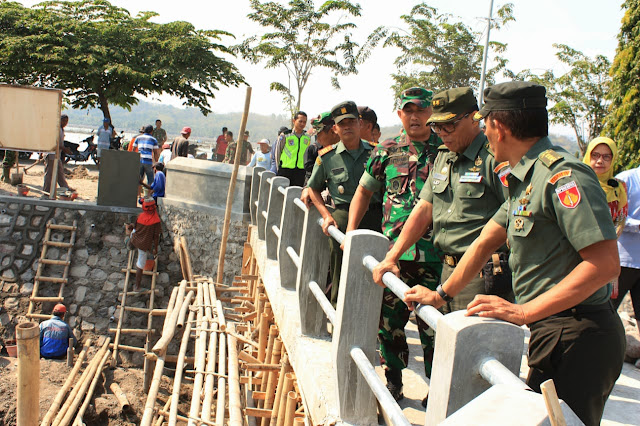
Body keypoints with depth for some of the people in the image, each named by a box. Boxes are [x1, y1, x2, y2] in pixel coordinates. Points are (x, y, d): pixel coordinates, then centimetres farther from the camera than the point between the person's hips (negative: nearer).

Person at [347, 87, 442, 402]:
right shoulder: (387, 151, 9)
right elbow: (364, 191, 19)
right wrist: (351, 230, 9)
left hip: (435, 255, -3)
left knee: (432, 325, 3)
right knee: (388, 320, 9)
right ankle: (393, 383, 26)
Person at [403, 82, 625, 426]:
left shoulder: (562, 175, -18)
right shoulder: (525, 179, 14)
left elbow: (605, 263, -25)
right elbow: (485, 241, 22)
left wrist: (523, 312, -25)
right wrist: (441, 294, 24)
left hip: (576, 337, -9)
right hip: (552, 331, 9)